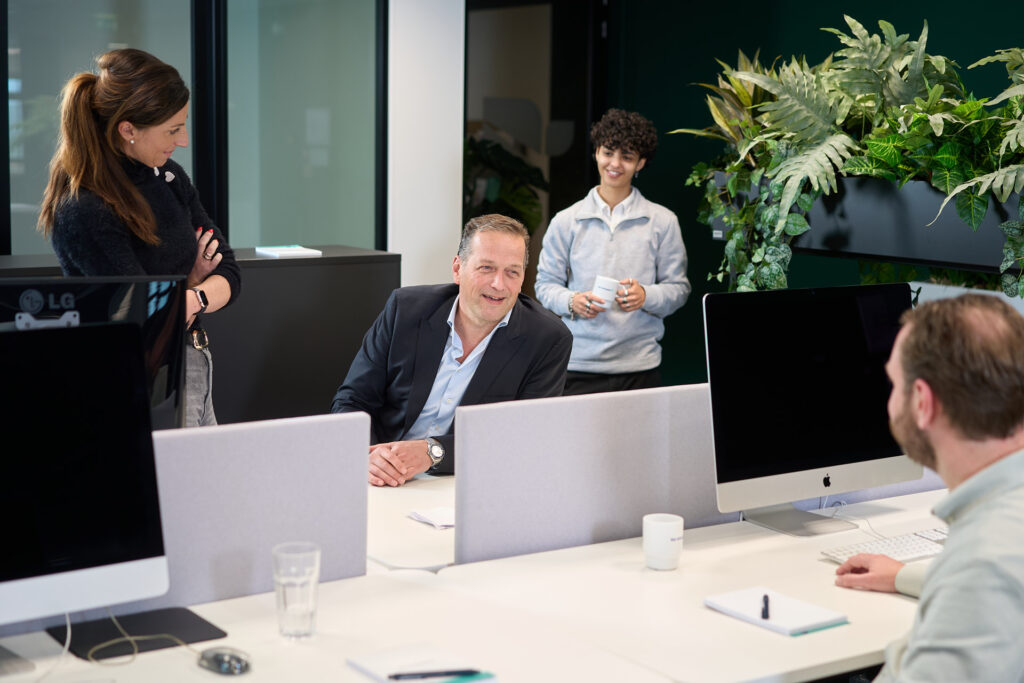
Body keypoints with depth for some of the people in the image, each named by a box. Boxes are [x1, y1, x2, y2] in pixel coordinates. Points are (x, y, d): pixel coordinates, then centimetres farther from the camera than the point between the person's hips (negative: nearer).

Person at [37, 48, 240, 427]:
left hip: (196, 367, 7)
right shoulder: (82, 213, -19)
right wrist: (192, 283, -4)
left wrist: (190, 299, -14)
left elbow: (228, 273, 4)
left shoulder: (168, 176, 5)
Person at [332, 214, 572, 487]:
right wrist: (366, 456, -19)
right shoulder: (405, 308, 2)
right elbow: (350, 402, 3)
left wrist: (433, 452, -25)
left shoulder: (549, 340, -5)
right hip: (386, 486, 2)